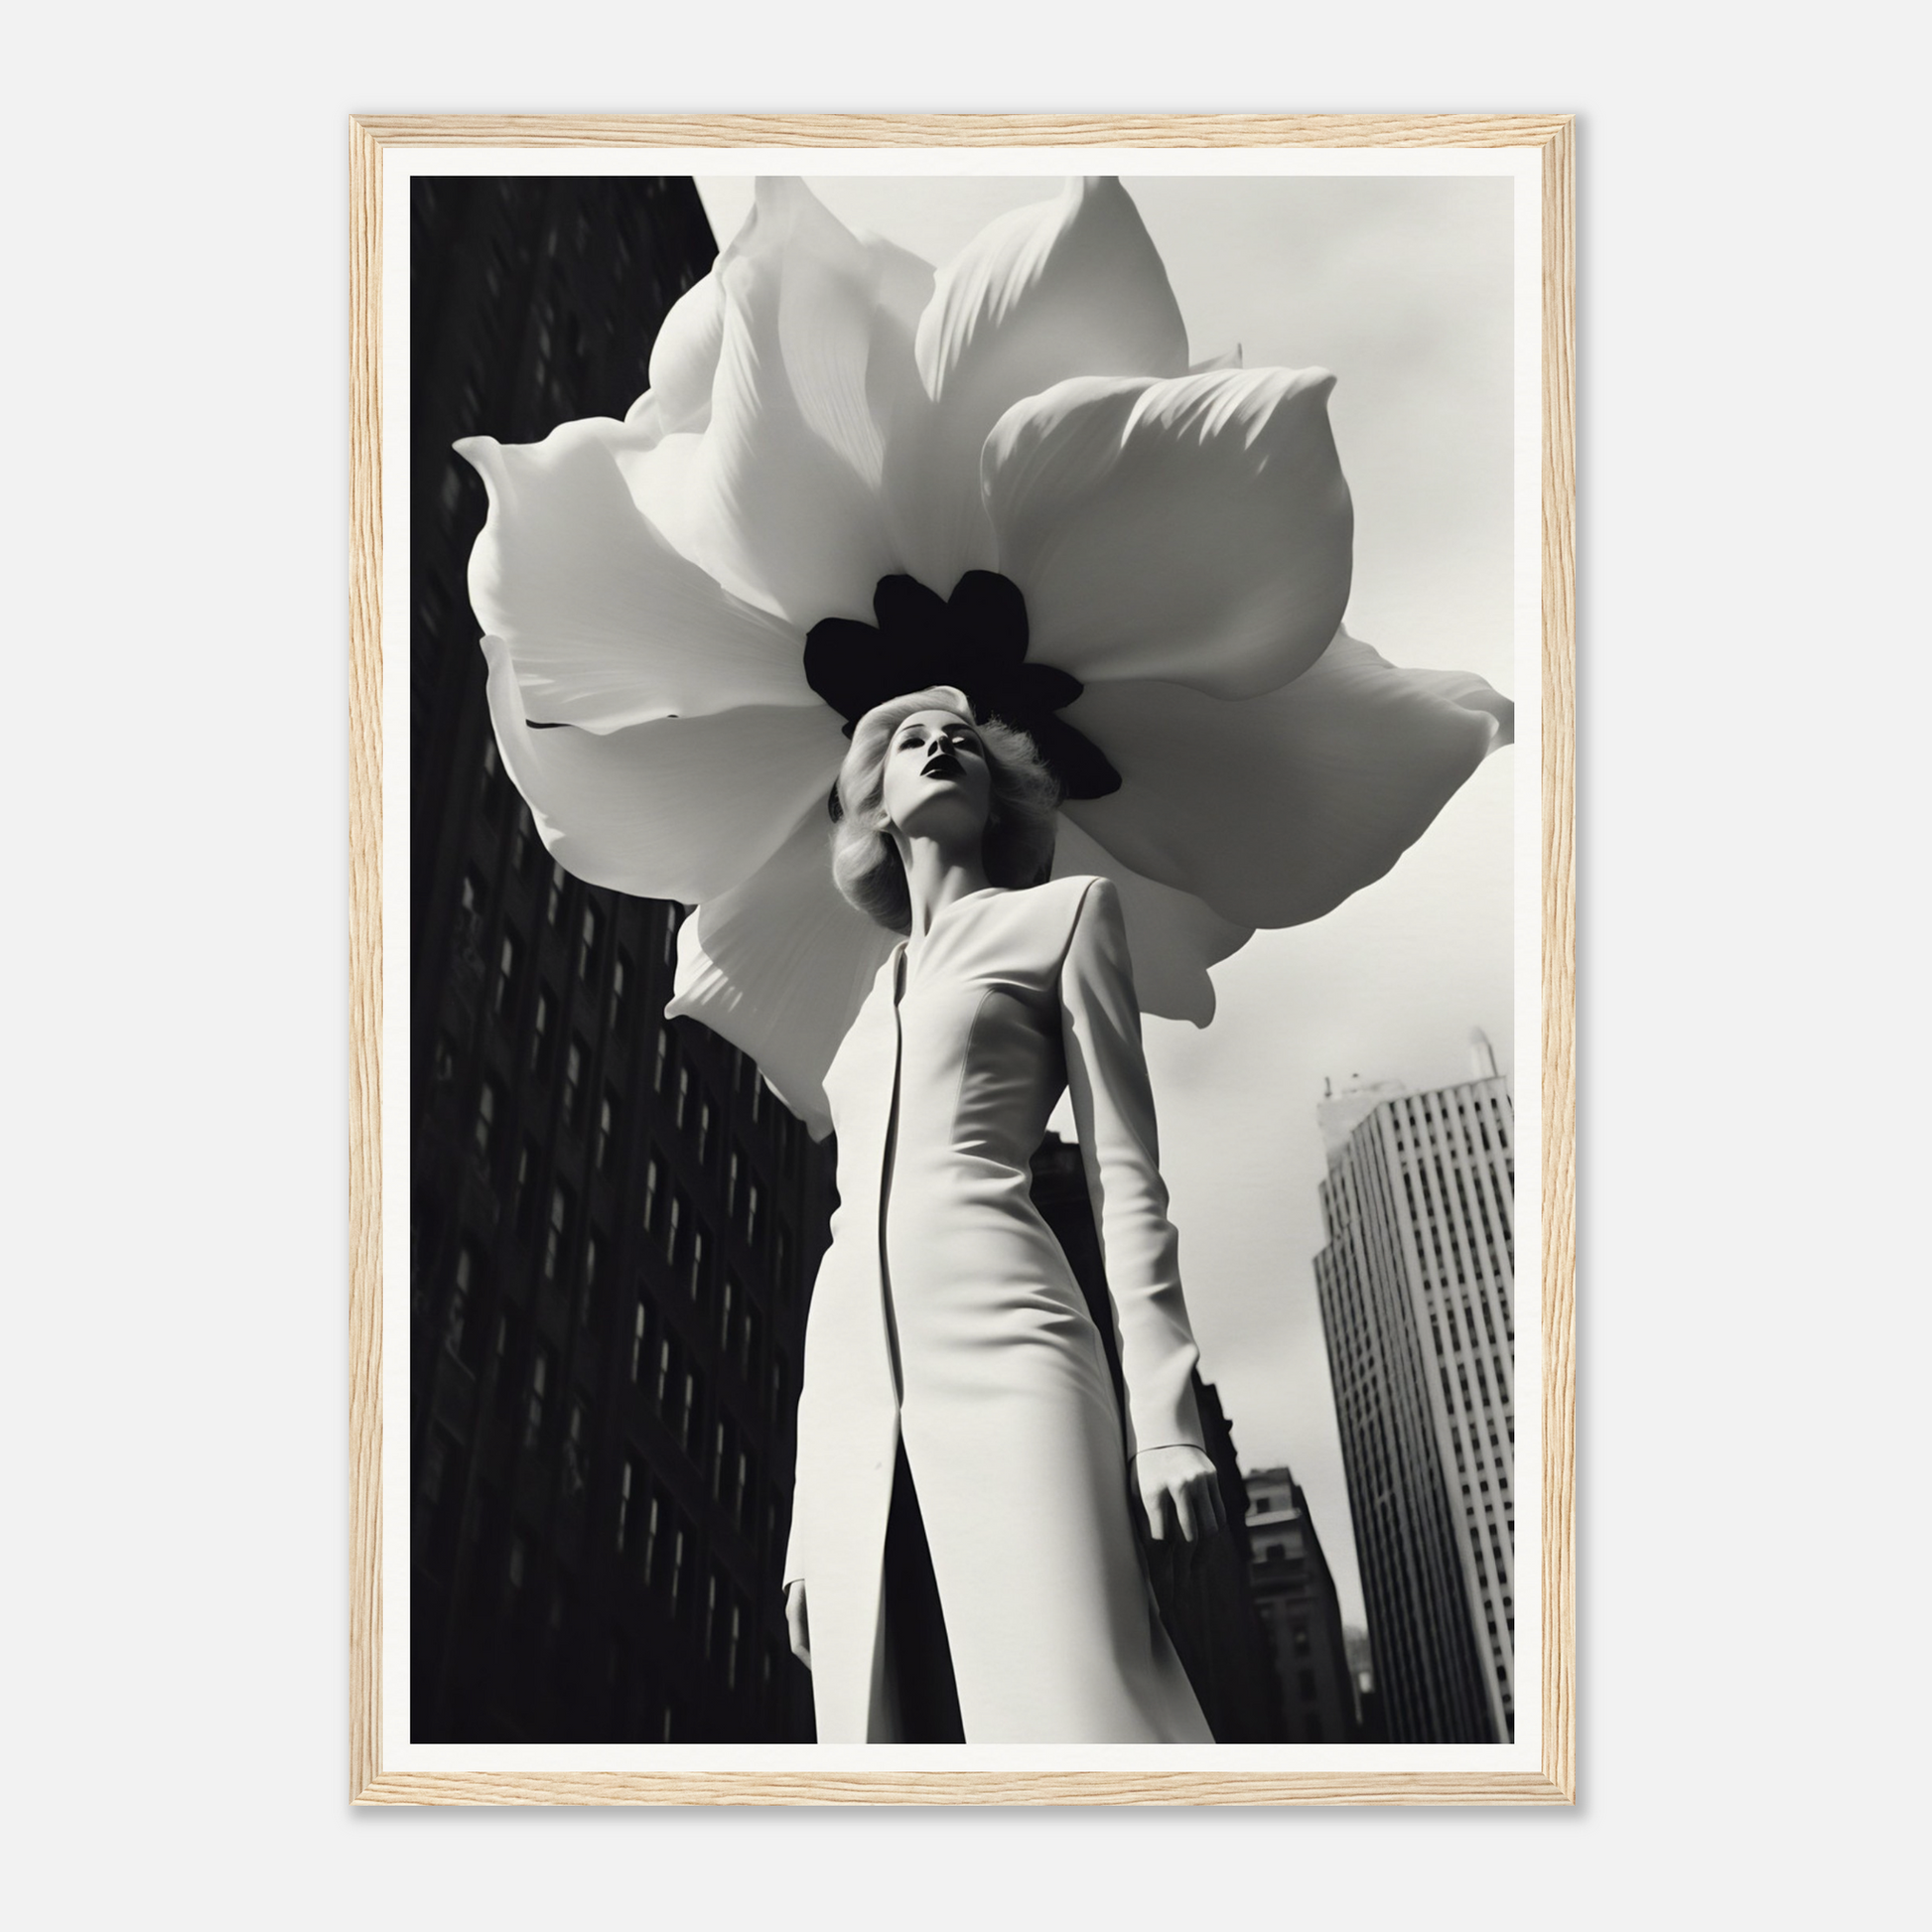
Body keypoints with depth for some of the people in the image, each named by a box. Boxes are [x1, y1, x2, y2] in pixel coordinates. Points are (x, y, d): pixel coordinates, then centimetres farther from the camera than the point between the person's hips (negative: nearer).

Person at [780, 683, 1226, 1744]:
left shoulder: (1064, 912, 15)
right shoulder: (875, 1001, 28)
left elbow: (1125, 1173, 4)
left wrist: (1164, 1412, -8)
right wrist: (807, 1516, 17)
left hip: (998, 1347, -5)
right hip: (849, 1388, 5)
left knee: (1072, 1709, -19)